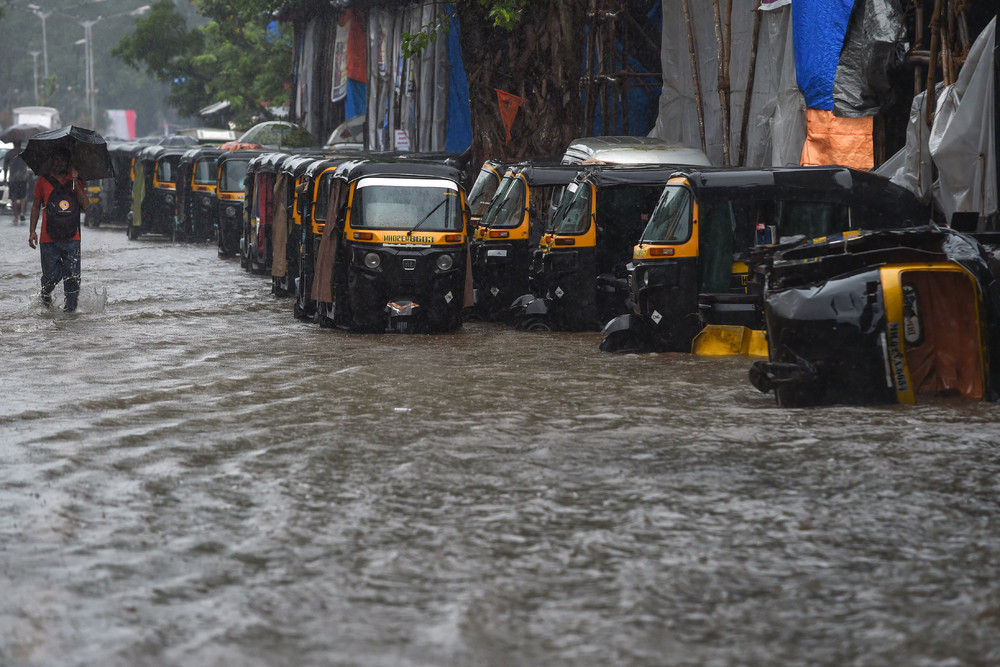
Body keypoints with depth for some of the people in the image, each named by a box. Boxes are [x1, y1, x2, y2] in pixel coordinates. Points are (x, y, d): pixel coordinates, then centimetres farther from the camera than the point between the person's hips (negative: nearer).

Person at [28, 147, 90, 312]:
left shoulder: (75, 181, 11)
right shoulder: (43, 182, 8)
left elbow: (85, 205, 0)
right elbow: (36, 207, 12)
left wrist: (75, 182, -7)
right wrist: (32, 231, 5)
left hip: (71, 238, 1)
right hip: (49, 239, -1)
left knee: (73, 276, -6)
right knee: (51, 275, -1)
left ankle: (70, 304, 8)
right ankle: (46, 293, 30)